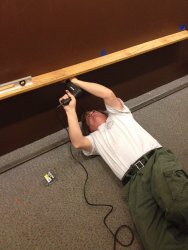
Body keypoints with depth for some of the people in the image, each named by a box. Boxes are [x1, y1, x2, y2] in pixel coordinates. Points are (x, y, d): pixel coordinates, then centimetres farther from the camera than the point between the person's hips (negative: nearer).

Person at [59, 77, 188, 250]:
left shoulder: (117, 114, 29)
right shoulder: (95, 138, 29)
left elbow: (109, 94, 10)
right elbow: (77, 142, 6)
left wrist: (76, 81, 21)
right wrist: (70, 110, 17)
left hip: (156, 159, 0)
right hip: (133, 180, 1)